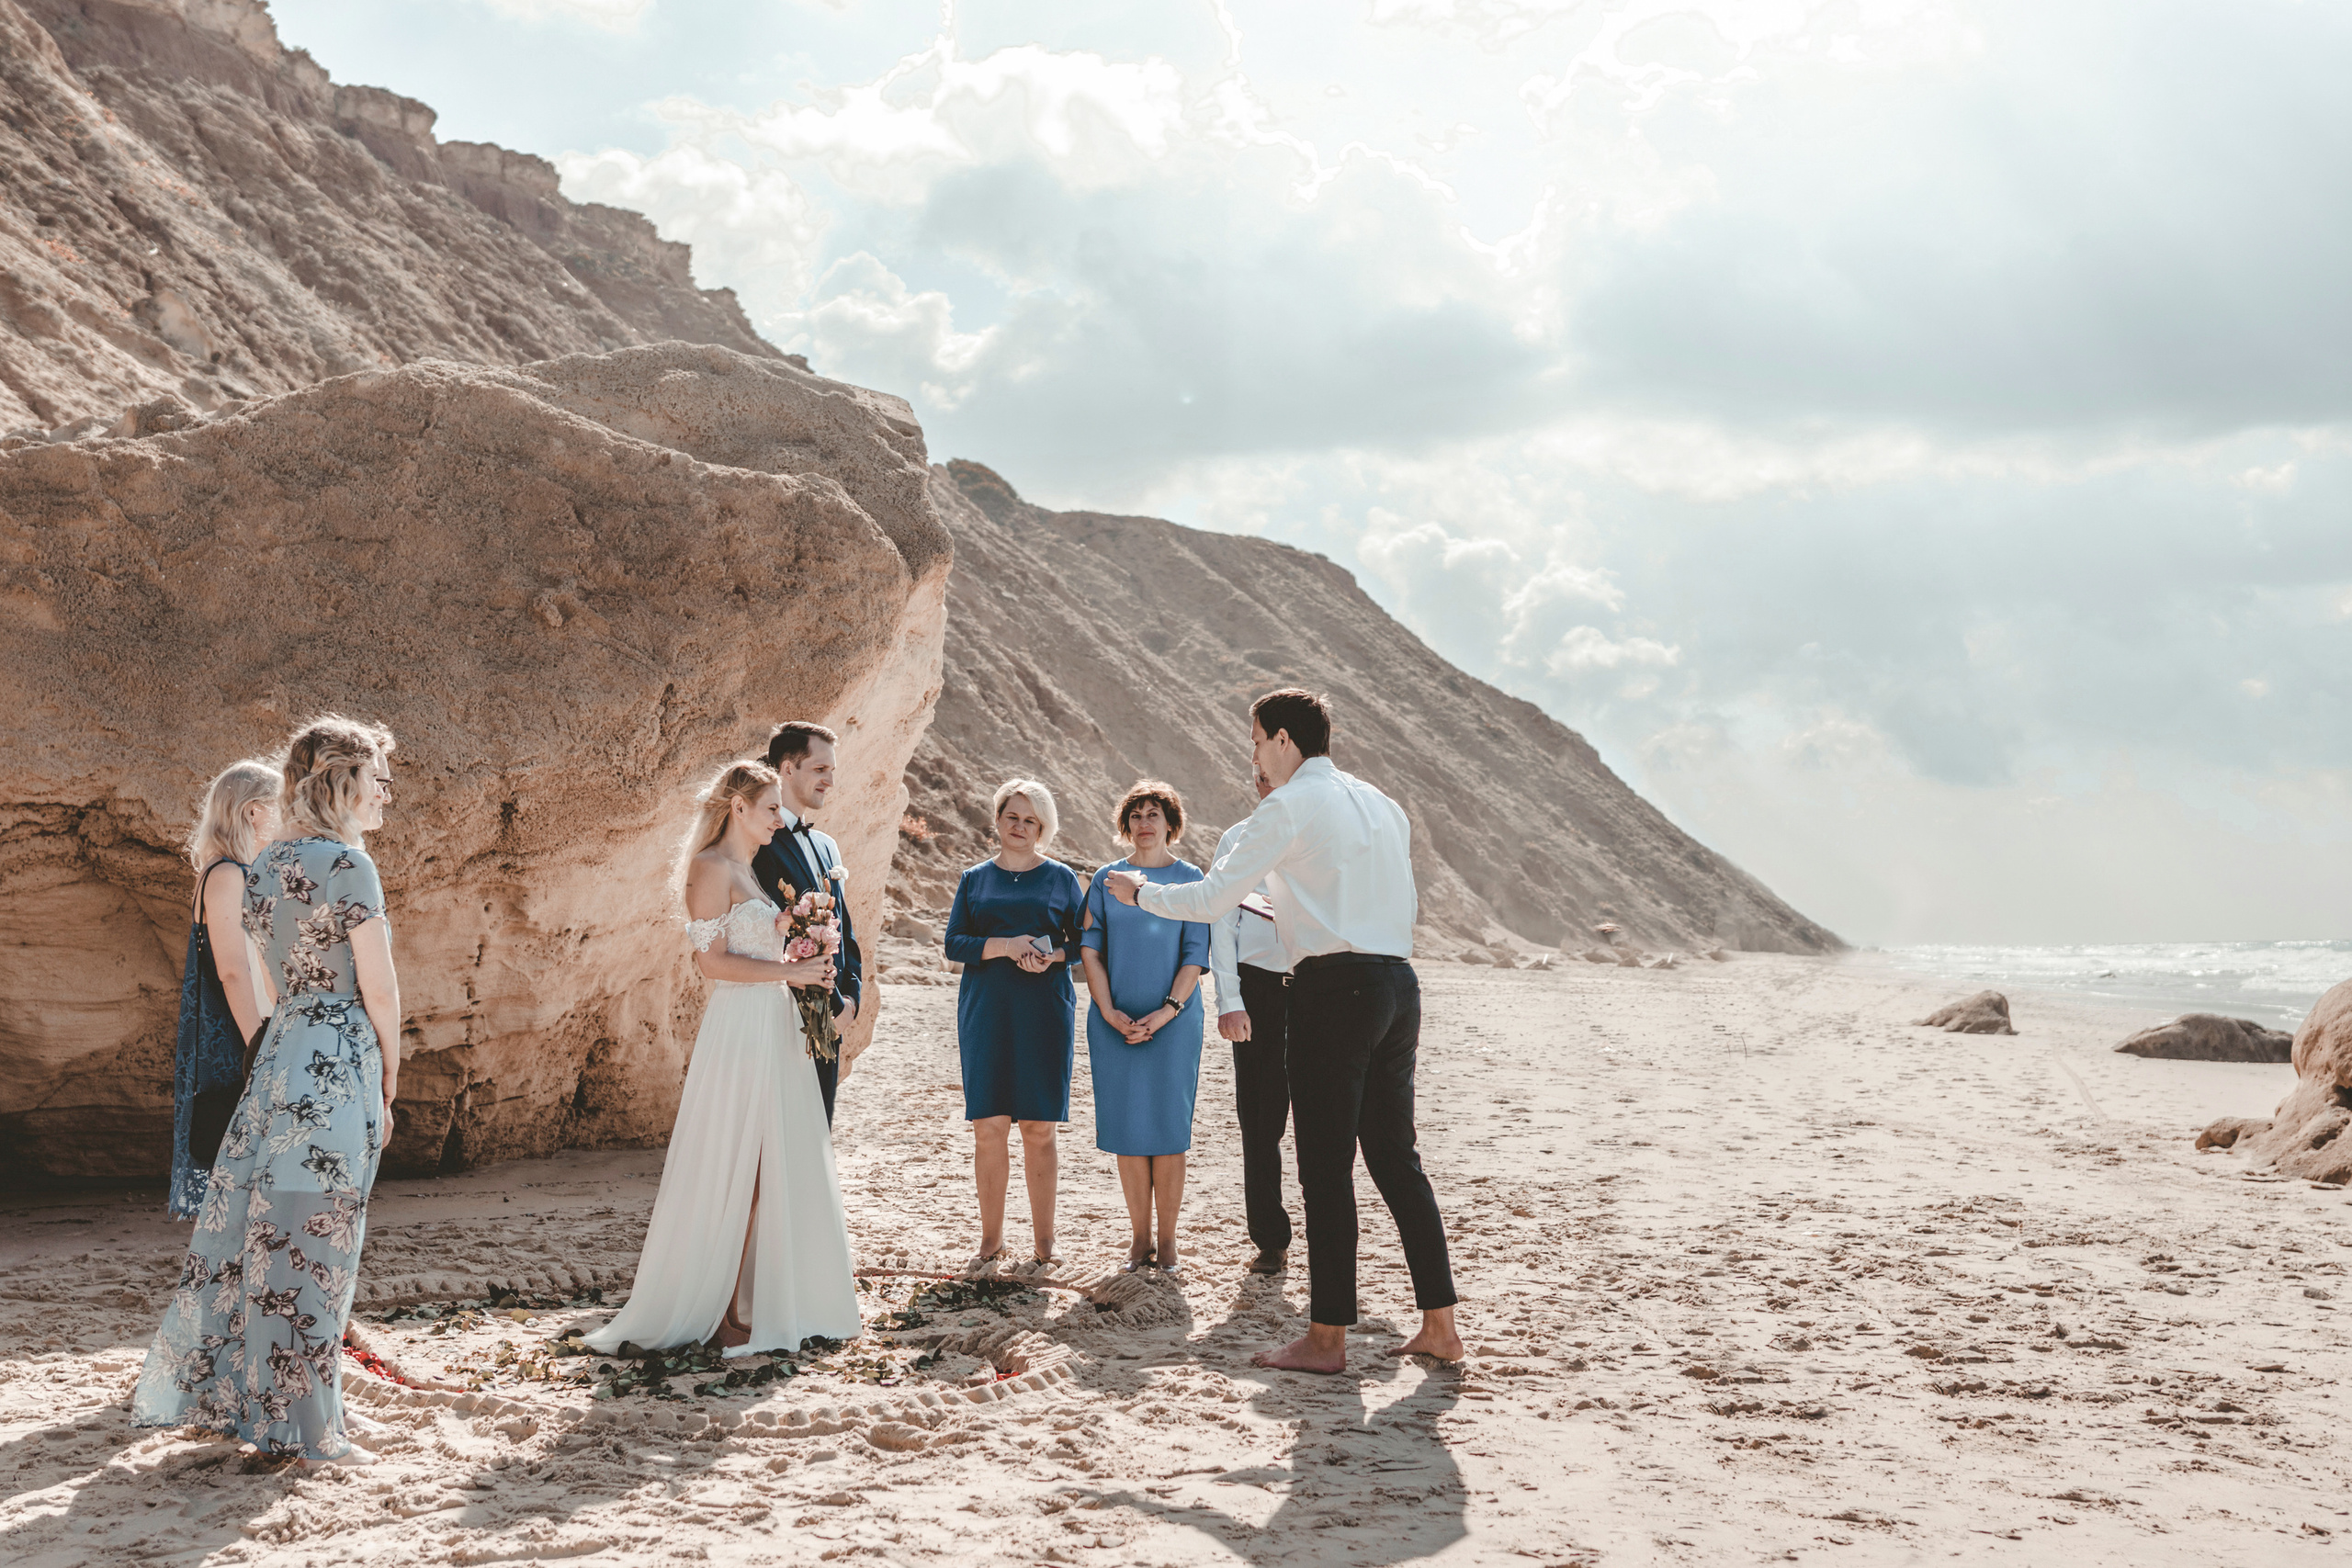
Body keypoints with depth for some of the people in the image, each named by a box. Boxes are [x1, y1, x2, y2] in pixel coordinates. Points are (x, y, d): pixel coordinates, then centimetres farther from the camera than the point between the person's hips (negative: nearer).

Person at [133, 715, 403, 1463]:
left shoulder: (264, 867, 12)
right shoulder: (349, 866, -13)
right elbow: (379, 989, -12)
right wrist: (389, 1074, 2)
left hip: (279, 1053, 8)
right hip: (339, 1063, -8)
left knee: (244, 1222, 15)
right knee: (310, 1239, -3)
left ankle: (189, 1385, 26)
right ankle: (304, 1426, 5)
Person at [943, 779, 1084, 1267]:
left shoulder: (1061, 878, 10)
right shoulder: (975, 880, 12)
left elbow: (1084, 941, 7)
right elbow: (954, 942, 4)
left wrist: (1052, 956, -13)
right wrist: (1004, 946, -12)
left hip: (1044, 1012, -1)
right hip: (986, 1012, 1)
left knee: (1040, 1127, 0)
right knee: (988, 1126, -2)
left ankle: (1044, 1240, 8)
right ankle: (992, 1239, 6)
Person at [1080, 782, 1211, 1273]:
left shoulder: (1189, 880, 3)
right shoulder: (1106, 879, 8)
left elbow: (1195, 956, -1)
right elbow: (1090, 949, 5)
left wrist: (1166, 1012, -12)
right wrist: (1108, 1011, -7)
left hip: (1173, 1020, -2)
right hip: (1115, 1022, 2)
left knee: (1168, 1127, -2)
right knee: (1127, 1128, 2)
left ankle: (1167, 1238, 6)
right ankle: (1139, 1237, 10)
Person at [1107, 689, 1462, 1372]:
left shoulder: (1289, 806, -5)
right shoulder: (1383, 805, 18)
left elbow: (1210, 898, -6)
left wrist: (1140, 892, 11)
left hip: (1335, 987, -8)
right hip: (1397, 981, 8)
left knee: (1326, 1166, -2)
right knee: (1396, 1157, 13)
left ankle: (1326, 1338, 2)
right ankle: (1439, 1326, 13)